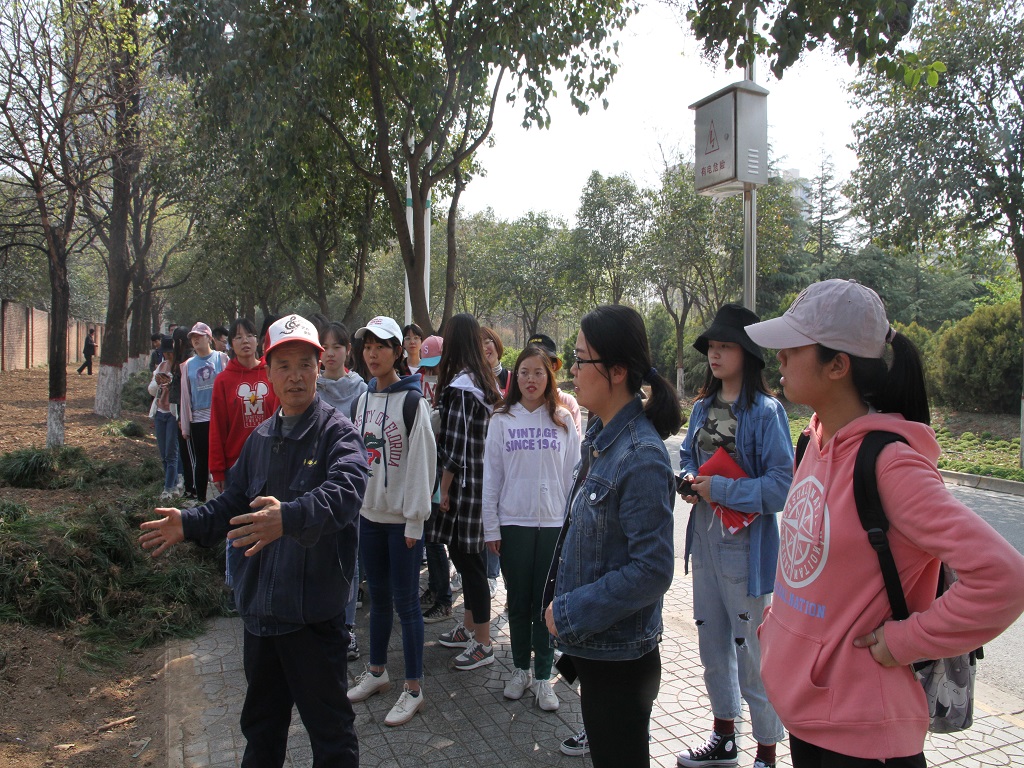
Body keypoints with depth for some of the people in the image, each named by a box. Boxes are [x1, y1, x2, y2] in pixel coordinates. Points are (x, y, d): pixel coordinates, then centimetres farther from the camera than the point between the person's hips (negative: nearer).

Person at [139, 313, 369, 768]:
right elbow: (235, 502, 19)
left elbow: (344, 492, -31)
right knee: (261, 721, 25)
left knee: (330, 726, 8)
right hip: (259, 606, 7)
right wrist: (189, 524, 4)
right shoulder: (261, 438, 10)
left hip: (313, 611, -6)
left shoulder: (337, 433, -13)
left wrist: (289, 517, -47)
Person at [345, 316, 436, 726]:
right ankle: (376, 671, 34)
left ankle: (413, 689, 14)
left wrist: (415, 520, -14)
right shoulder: (362, 400, 9)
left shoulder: (411, 400, -11)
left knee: (405, 602, 2)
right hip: (369, 513, 6)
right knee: (378, 597, 18)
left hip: (402, 518, -6)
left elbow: (422, 461, -13)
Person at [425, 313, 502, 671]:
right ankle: (469, 628, 33)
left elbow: (455, 445, -19)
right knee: (466, 556, 19)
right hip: (483, 477, 9)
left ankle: (483, 644, 11)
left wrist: (444, 489, -13)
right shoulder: (485, 380, 9)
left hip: (463, 483, -9)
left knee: (468, 560, 0)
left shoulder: (458, 387, -18)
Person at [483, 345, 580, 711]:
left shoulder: (563, 421, 3)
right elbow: (491, 476, 2)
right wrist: (491, 527, 0)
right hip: (513, 522, 0)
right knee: (518, 601, 11)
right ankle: (520, 669, 27)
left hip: (554, 523, 0)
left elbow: (573, 474, 4)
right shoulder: (501, 420, 2)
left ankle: (543, 677, 18)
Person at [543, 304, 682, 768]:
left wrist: (570, 612, -19)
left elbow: (652, 570, -25)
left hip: (619, 658, -8)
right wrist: (565, 607, 11)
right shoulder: (599, 437, 4)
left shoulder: (641, 457, -24)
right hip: (590, 645, 8)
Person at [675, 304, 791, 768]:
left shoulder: (765, 412, -14)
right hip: (705, 542, 7)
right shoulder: (703, 408, 8)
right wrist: (690, 481, -2)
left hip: (746, 548, -7)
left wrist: (721, 489, -19)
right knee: (712, 646, 19)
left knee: (752, 652, 5)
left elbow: (782, 486, -19)